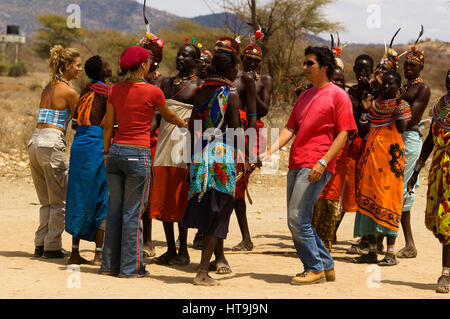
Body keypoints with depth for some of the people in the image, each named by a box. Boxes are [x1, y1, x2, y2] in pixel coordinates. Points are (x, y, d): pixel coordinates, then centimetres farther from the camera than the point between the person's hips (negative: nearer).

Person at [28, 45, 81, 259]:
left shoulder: (48, 88, 17)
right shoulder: (68, 91, -6)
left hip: (35, 142, 8)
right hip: (52, 143, -8)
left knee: (46, 201, 15)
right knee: (59, 201, 2)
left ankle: (40, 244, 15)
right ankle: (52, 247, 4)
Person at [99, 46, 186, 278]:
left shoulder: (115, 90, 5)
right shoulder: (153, 92, -7)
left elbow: (107, 125, 8)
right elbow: (168, 116, 10)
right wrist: (184, 123, 31)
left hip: (116, 151, 5)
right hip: (138, 154, -5)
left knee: (114, 210, 11)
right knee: (133, 212, 0)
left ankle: (110, 264, 17)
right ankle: (131, 267, 5)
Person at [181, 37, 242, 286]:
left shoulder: (201, 91, 8)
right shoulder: (231, 94, -9)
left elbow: (192, 127, 11)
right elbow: (236, 131, -11)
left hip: (200, 155, 6)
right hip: (223, 155, -6)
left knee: (208, 208, 19)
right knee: (218, 212, -2)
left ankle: (219, 256, 33)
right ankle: (202, 272, -5)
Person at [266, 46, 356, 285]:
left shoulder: (337, 95, -3)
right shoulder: (304, 96, 20)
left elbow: (343, 134, -8)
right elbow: (290, 128, 17)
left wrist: (323, 162, -18)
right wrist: (272, 149, 0)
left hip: (316, 167, -8)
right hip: (296, 165, 8)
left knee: (298, 218, -13)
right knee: (296, 221, 9)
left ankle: (315, 269, -1)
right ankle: (326, 266, 20)